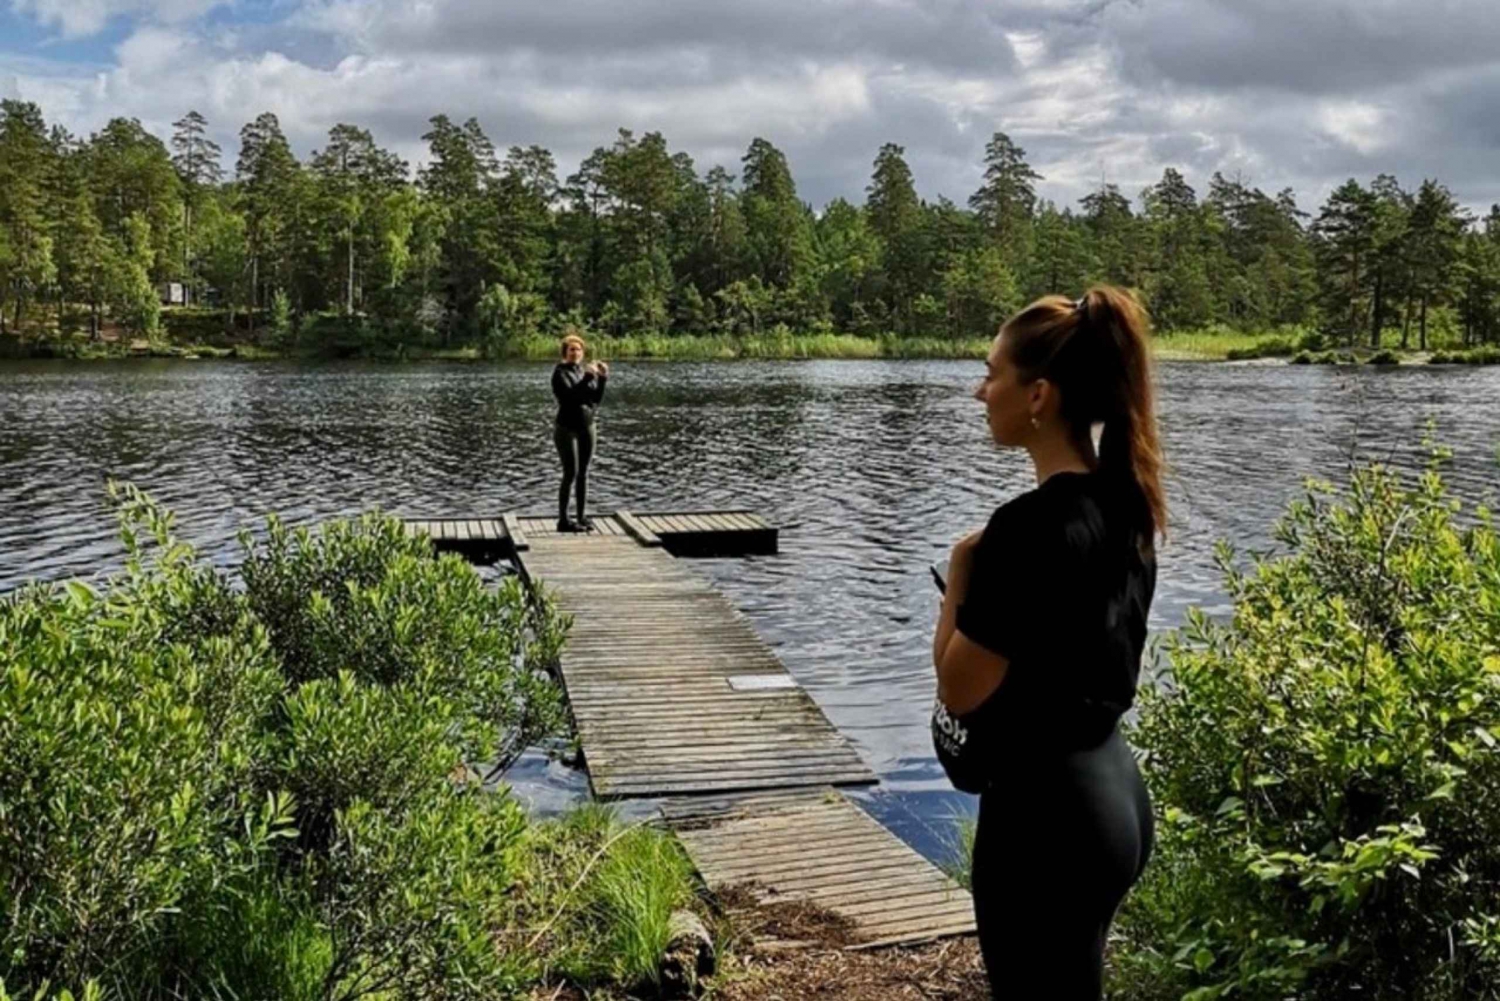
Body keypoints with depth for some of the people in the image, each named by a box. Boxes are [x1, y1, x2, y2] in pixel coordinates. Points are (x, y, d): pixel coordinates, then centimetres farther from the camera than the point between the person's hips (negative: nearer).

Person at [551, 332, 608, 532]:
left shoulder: (585, 370, 9)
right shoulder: (560, 372, -8)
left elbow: (596, 399, 4)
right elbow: (570, 395, -23)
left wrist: (602, 379, -8)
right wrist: (588, 377, -28)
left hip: (587, 427, 6)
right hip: (567, 428, -6)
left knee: (583, 473, 5)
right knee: (571, 473, -9)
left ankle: (582, 517, 9)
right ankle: (563, 520, -5)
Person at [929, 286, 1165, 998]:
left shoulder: (1031, 524, -23)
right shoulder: (1124, 503, 4)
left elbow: (959, 688, -16)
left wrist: (960, 575, -5)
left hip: (1044, 810, -9)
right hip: (1112, 791, 9)